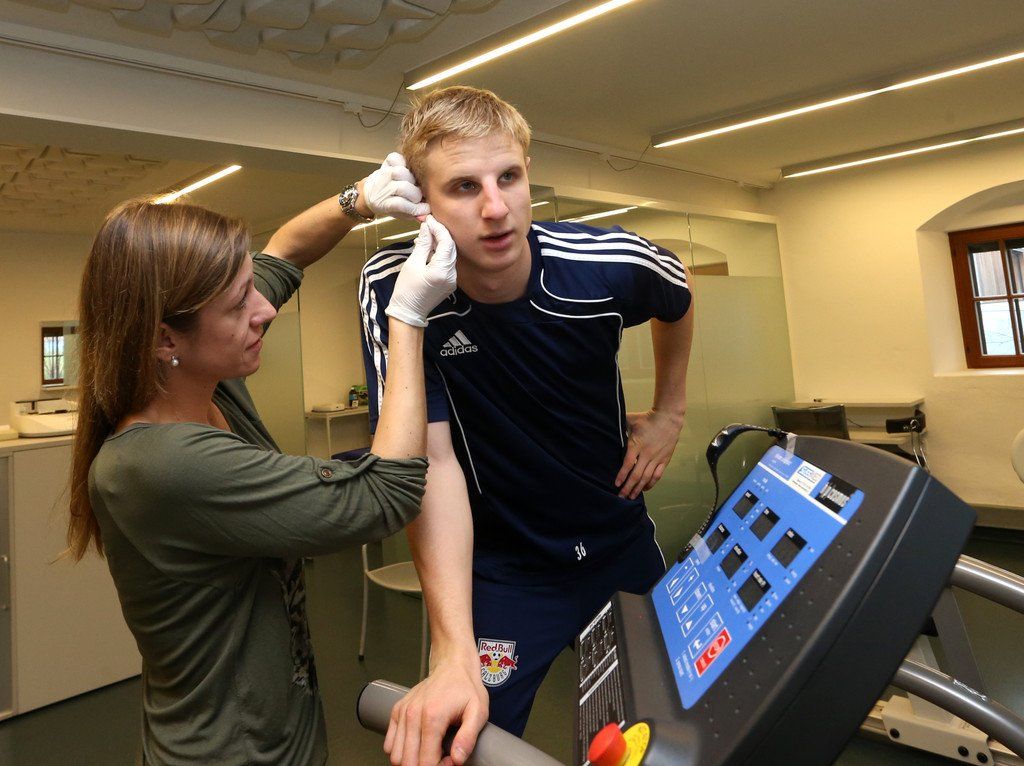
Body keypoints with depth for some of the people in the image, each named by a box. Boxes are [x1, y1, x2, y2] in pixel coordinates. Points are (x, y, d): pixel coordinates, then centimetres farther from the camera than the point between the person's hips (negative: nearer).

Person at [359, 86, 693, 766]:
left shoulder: (613, 264, -20)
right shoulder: (394, 289, -23)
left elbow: (677, 299, 5)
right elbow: (433, 462, -29)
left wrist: (670, 410, 6)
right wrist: (454, 657, -35)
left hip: (624, 539, 3)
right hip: (501, 569, -2)